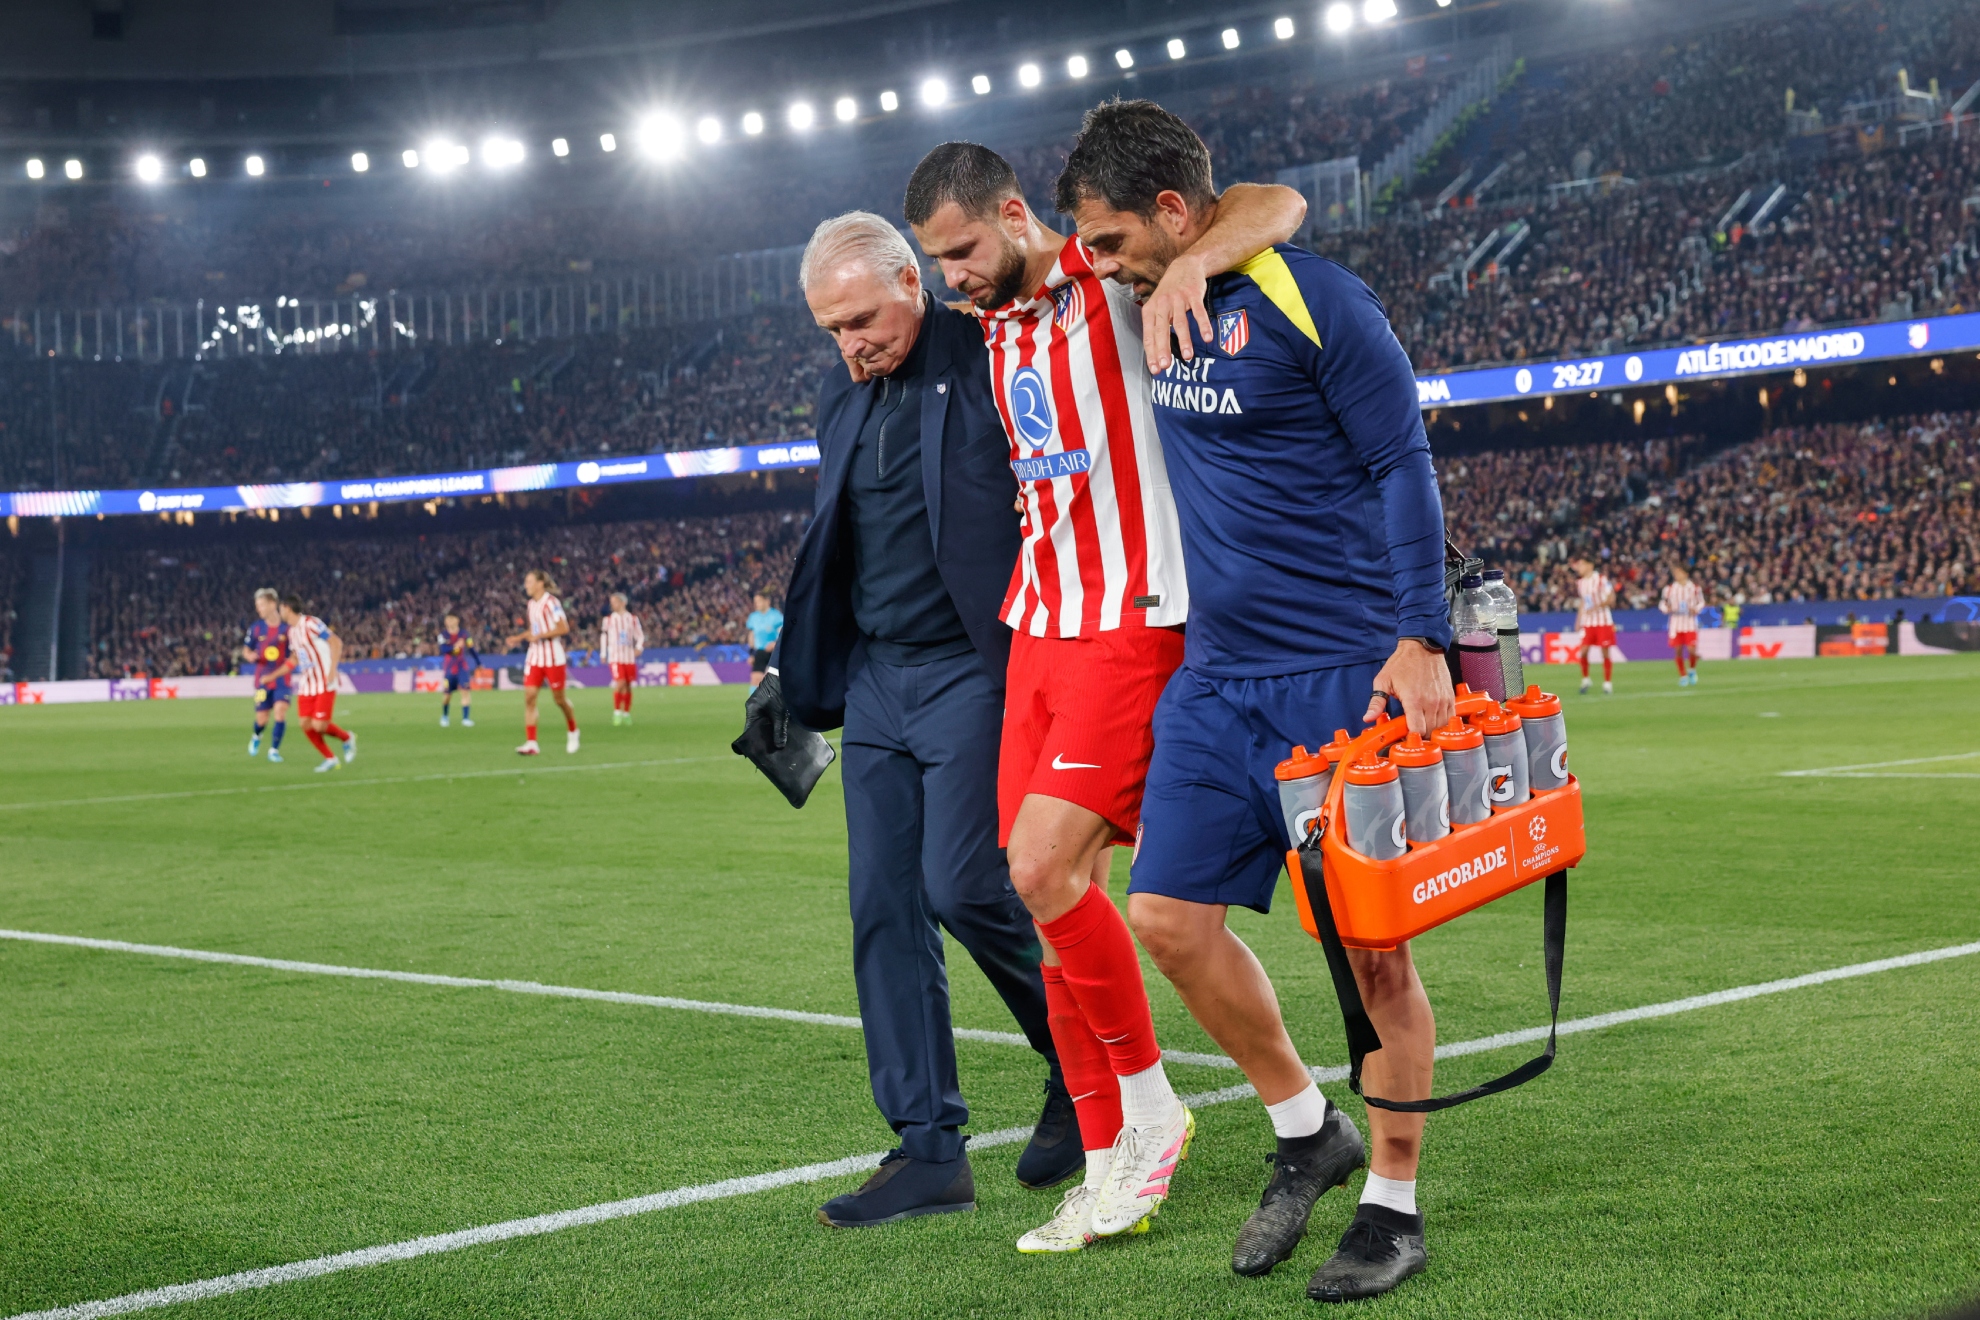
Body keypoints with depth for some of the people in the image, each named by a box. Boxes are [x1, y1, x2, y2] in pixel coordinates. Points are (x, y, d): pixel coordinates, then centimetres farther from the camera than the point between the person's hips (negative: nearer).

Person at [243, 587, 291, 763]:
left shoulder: (288, 627, -6)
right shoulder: (255, 628, 0)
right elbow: (247, 649, 11)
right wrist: (250, 655, -12)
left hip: (282, 678, -2)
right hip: (262, 679, 2)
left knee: (280, 711, -17)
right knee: (262, 719, 6)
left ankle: (274, 749, -5)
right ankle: (256, 737, 40)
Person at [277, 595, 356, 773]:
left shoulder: (310, 623, -13)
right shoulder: (292, 631, 13)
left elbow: (336, 642, -17)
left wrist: (332, 670, -24)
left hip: (324, 685, -8)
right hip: (306, 685, 8)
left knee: (319, 726, -13)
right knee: (306, 725, -2)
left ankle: (347, 738, 14)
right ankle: (330, 759, 11)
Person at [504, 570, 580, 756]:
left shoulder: (551, 602, -13)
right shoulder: (532, 604, 11)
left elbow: (564, 628, -17)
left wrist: (540, 635, -21)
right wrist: (519, 637, 9)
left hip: (553, 657, -7)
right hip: (535, 657, 7)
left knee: (559, 698, 4)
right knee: (529, 697, -7)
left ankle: (572, 732, 31)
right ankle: (531, 743, -9)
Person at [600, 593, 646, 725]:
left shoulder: (633, 618, 6)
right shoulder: (609, 619, 5)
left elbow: (640, 635, 11)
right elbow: (603, 636, 13)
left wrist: (639, 647, -7)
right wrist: (603, 653, 10)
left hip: (630, 657, 2)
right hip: (615, 657, -2)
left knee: (628, 686, 6)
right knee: (620, 683, -17)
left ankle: (627, 713, 18)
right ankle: (616, 712, -7)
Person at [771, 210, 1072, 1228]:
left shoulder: (993, 359, -7)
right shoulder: (842, 393, 14)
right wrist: (791, 669, 19)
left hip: (973, 673, -7)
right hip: (874, 679, 7)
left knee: (962, 887, -12)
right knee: (883, 909, 2)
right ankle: (929, 1153, 7)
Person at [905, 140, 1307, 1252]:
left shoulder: (1118, 283, -8)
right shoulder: (998, 326, 16)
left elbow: (1280, 206, -19)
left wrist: (1187, 268, -34)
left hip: (1134, 627, -8)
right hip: (1040, 629, 8)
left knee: (1044, 871, -18)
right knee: (1050, 890, 4)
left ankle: (1148, 1108, 3)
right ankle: (1113, 1173, 12)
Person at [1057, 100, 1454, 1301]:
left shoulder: (1315, 302, -11)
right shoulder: (1160, 304, 10)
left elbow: (1404, 469, -11)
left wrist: (1420, 639, -17)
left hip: (1347, 674, -7)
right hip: (1216, 674, 7)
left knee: (1373, 946, -1)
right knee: (1168, 912, 2)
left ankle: (1397, 1209, 13)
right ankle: (1307, 1132, 22)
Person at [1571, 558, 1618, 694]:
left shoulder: (1602, 579, -8)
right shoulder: (1580, 582, 9)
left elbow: (1611, 598, -9)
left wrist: (1596, 607, -22)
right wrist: (1578, 620, 14)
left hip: (1603, 621, -4)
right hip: (1587, 622, 4)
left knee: (1606, 652, -1)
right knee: (1583, 651, -6)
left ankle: (1607, 682, 7)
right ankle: (1585, 680, 10)